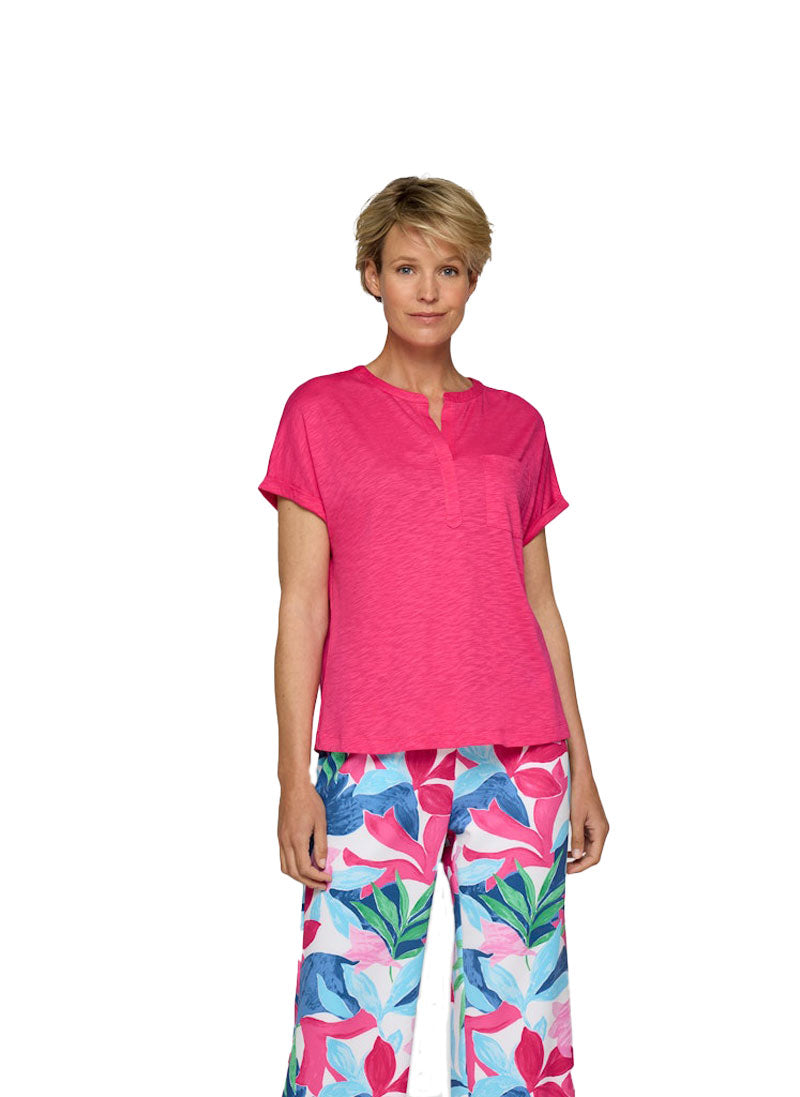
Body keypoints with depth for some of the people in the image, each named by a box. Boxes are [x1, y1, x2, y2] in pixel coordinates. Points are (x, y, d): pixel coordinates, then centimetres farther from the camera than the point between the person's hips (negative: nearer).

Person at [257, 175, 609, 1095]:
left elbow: (541, 605, 14)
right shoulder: (321, 412, 5)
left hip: (516, 759, 3)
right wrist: (294, 776, -4)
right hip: (376, 760, -2)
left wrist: (580, 769, 11)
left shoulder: (515, 425, 13)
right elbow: (301, 606, 2)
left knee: (521, 1011, 4)